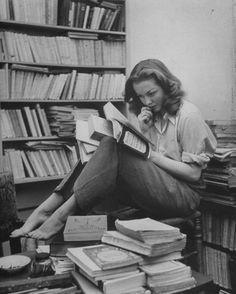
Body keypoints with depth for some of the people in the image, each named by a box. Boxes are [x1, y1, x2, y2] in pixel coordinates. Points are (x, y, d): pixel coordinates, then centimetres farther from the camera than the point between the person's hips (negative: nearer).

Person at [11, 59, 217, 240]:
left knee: (116, 150, -28)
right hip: (153, 188, 6)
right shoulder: (151, 114, 12)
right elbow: (136, 163, 7)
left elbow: (194, 173, -11)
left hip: (184, 195, -6)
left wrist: (151, 154, -16)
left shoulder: (188, 115, -9)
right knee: (110, 146, -19)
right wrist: (142, 134, -9)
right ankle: (50, 207, -26)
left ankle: (63, 212, -29)